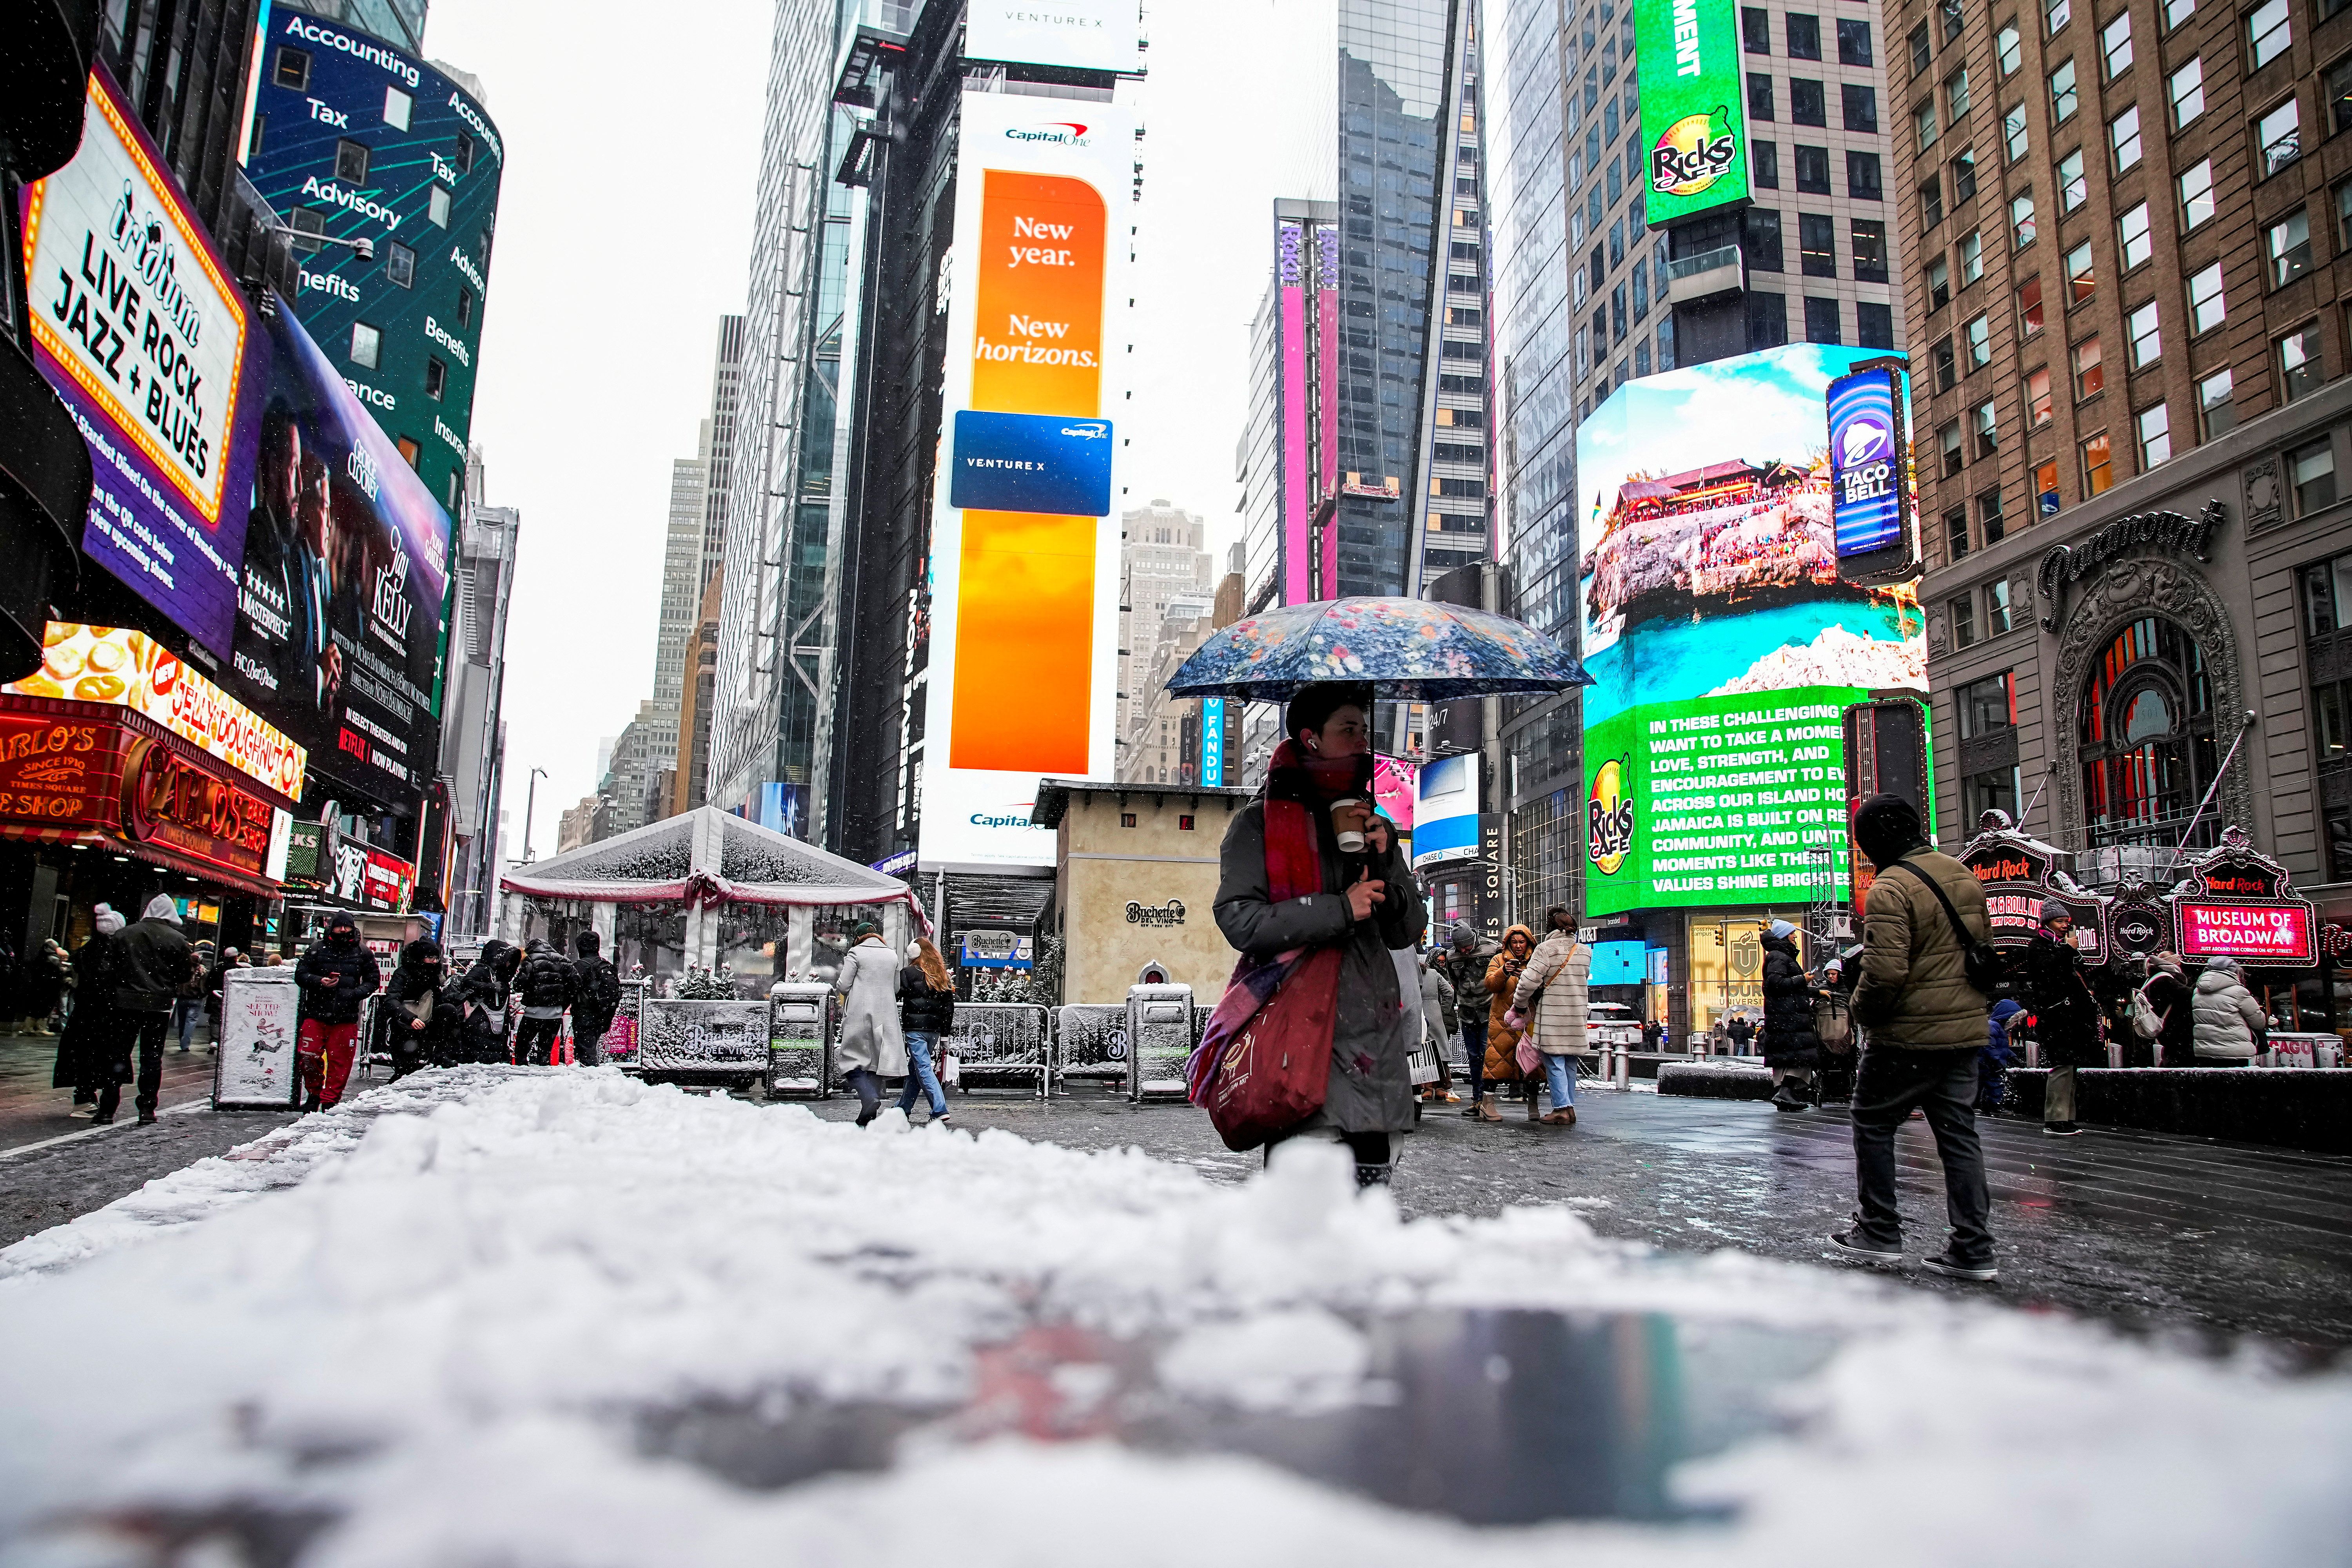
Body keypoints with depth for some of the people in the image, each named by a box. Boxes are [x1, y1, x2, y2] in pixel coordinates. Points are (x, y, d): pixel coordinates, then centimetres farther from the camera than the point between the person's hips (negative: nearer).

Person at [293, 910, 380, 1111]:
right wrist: (319, 982, -13)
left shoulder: (363, 953, 8)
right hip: (315, 1014, 1)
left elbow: (373, 981, 10)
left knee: (340, 1063, 0)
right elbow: (300, 974, 7)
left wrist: (355, 994, -8)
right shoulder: (318, 948, 7)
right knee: (307, 1058, -2)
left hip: (346, 1018, 0)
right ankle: (314, 1093, 21)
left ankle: (330, 1101, 10)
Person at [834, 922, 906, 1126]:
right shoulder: (892, 955, 13)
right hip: (886, 1016, 5)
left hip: (859, 1015, -5)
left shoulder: (856, 952, -2)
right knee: (876, 1061, 9)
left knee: (852, 1059, 2)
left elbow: (843, 986, -5)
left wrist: (837, 983, 16)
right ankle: (870, 1114, 9)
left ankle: (869, 1097, -20)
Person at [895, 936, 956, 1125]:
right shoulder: (943, 975, 11)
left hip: (915, 1028, -6)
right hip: (935, 1029, 6)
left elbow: (895, 996, -5)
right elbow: (949, 1006, 12)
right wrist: (944, 1034, 16)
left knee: (923, 1069, -6)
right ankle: (903, 1109, 27)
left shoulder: (908, 973, -6)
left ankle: (941, 1112, -15)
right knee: (915, 1068, 17)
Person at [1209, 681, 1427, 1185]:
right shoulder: (1259, 823, 3)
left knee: (1370, 1181, 9)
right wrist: (1340, 910, -13)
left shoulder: (1369, 824, 20)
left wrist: (1382, 855, -1)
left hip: (1373, 1038, 6)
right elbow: (1240, 921, -11)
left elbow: (1407, 932, 14)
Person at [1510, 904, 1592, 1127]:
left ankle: (1561, 1109, -6)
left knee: (1555, 1063, -2)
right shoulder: (1585, 951, 10)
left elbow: (1529, 981, -15)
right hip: (1577, 1015, 6)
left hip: (1552, 1016, -6)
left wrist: (1519, 1004, 0)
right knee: (1570, 1064, 14)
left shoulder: (1546, 948, -10)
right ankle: (1570, 1107, 15)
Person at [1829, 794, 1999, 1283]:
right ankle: (1972, 1249, 12)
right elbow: (1985, 949, 19)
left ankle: (1880, 1233, 15)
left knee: (1873, 1125, 9)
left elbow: (1885, 972, -25)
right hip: (1966, 1031, 8)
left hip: (1907, 1035, -8)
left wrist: (1862, 1011, -7)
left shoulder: (1891, 888, -19)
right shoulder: (1964, 876, 9)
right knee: (1959, 1133, 11)